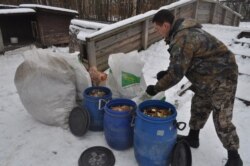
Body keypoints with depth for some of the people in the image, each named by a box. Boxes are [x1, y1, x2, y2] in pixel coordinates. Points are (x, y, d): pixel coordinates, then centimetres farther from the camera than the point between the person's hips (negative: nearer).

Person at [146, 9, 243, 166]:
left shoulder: (182, 39, -27)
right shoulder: (184, 31, 5)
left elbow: (176, 74, -26)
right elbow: (183, 63, 15)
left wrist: (156, 88, -13)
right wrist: (167, 72, 4)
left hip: (222, 78, -10)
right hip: (208, 77, 10)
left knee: (222, 119, -2)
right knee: (199, 108, 19)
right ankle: (193, 138, 37)